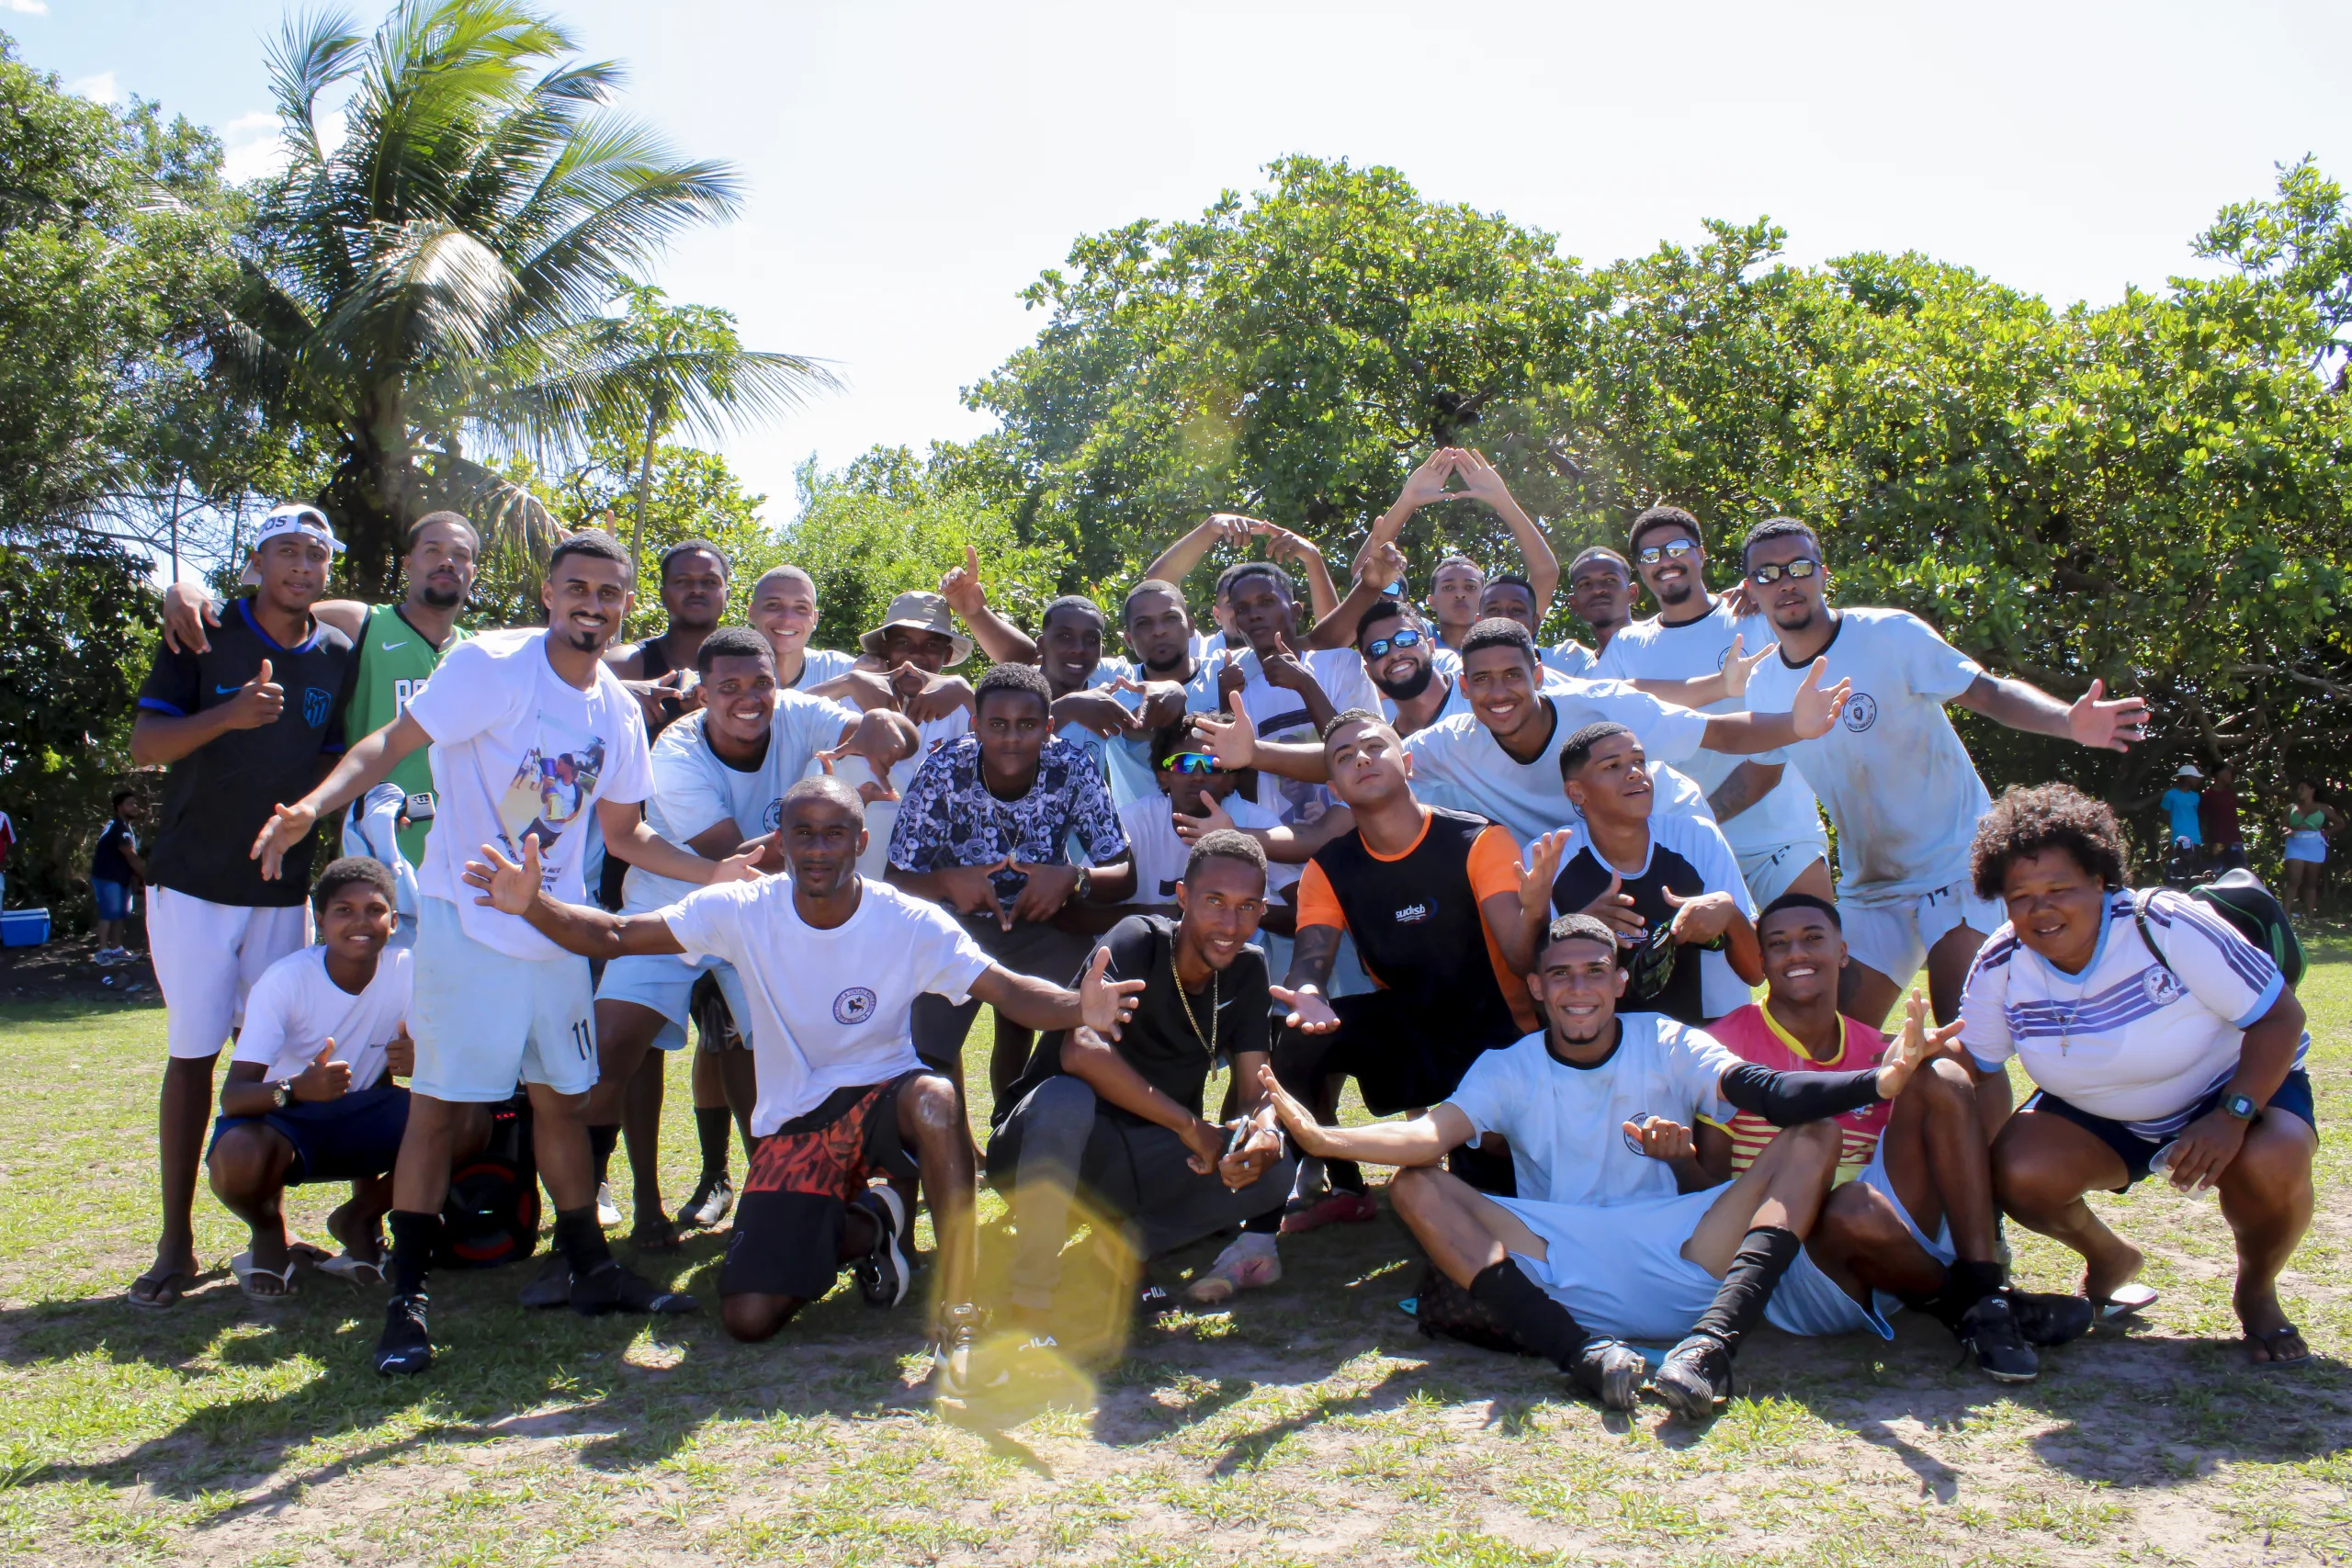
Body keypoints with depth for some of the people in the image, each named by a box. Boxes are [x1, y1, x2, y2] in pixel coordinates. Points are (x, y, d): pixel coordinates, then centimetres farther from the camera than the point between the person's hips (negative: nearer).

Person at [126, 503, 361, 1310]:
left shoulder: (339, 658, 6)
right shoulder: (206, 638, -3)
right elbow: (144, 744, -9)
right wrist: (230, 715, -26)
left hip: (283, 887, 2)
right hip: (191, 881, -2)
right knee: (192, 1054, 0)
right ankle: (176, 1244, 9)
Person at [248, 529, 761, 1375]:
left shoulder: (618, 710, 7)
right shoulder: (489, 665, -11)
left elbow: (624, 835, 14)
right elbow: (392, 742, -17)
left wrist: (717, 870, 2)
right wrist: (311, 806, -34)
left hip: (556, 930, 6)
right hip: (467, 919, -6)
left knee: (563, 1097, 13)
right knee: (440, 1104, -3)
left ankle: (592, 1267, 25)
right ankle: (405, 1297, 9)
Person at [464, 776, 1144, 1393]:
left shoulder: (910, 923, -15)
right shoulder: (743, 911, -11)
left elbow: (1007, 990, -22)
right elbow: (614, 937, -12)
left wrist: (1079, 1007, -44)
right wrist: (533, 905, -31)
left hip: (881, 1098, -2)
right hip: (792, 1125, 2)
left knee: (934, 1098, -40)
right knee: (748, 1318, -11)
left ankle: (957, 1318, -29)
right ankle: (865, 1228, 21)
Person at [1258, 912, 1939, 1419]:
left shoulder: (1669, 1046, 6)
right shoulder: (1507, 1069, 6)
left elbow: (1763, 1092, -12)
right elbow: (1432, 1133, -12)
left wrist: (1878, 1081, -32)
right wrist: (1325, 1138, -32)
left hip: (1681, 1265, 0)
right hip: (1564, 1282, 0)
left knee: (1815, 1137, -14)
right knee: (1414, 1186, -18)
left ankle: (1710, 1343, -34)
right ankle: (1582, 1352, -36)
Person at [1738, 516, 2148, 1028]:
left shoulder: (1890, 635, -13)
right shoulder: (1763, 687, 0)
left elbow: (1990, 692, -17)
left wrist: (2069, 721, -34)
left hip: (1956, 862, -5)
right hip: (1869, 886, 5)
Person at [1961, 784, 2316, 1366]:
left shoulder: (2166, 925, -27)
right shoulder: (1999, 967, -15)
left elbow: (2281, 1016, -22)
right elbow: (1983, 1070, -3)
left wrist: (2232, 1117, -35)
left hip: (2240, 1084, -2)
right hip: (2099, 1119, 3)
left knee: (2270, 1166, -35)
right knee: (2017, 1175, -24)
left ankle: (2257, 1291, 1)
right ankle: (2109, 1259, 12)